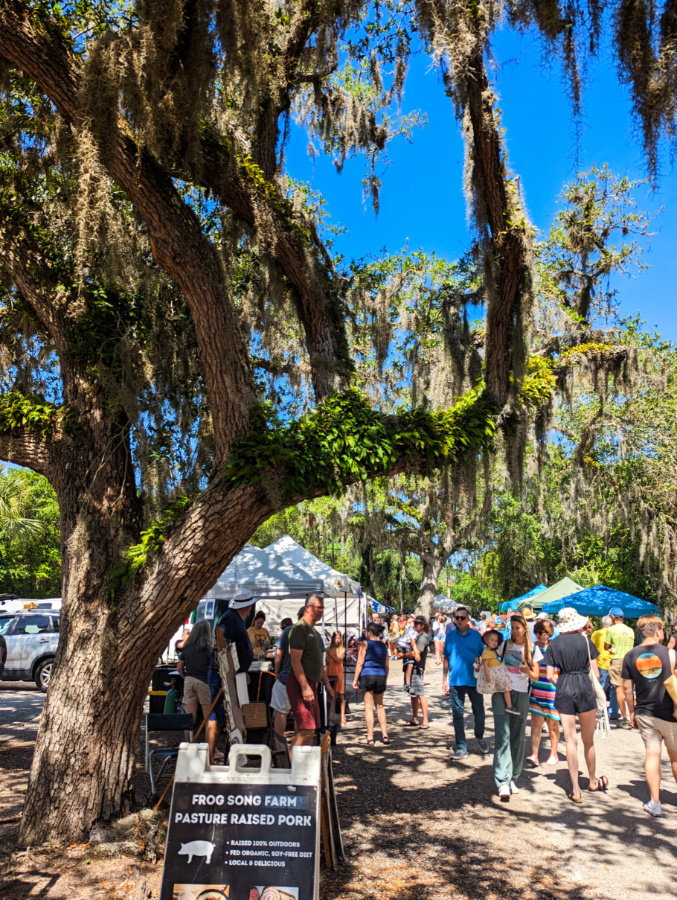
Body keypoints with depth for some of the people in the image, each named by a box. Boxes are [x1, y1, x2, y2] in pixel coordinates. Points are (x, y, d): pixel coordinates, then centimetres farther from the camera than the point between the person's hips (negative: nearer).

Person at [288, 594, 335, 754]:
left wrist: (327, 684, 20)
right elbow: (295, 660, -19)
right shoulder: (299, 628, -11)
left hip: (311, 684, 10)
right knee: (306, 729, -14)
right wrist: (305, 687, -24)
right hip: (300, 683, -10)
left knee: (308, 730, 10)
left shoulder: (314, 631, 20)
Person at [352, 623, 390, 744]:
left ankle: (370, 737, 4)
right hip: (381, 676, 5)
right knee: (380, 705, 16)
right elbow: (387, 665, 13)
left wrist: (355, 679, -4)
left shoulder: (365, 643, -4)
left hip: (367, 675, -4)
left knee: (368, 706, 2)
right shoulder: (383, 645, 10)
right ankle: (384, 735, 13)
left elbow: (360, 663, -8)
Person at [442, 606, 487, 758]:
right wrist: (444, 679, 3)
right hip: (455, 681, 1)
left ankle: (479, 736, 37)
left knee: (479, 712, 7)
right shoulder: (450, 636, 4)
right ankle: (461, 748, 15)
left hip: (474, 680, -1)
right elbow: (446, 658, 7)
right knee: (458, 714, 5)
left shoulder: (476, 635, 0)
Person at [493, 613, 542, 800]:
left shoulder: (533, 649, 4)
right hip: (501, 693, -1)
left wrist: (527, 671, -16)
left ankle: (513, 779, 21)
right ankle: (502, 783, -13)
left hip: (521, 695, 1)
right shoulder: (505, 645, 5)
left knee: (517, 738, 7)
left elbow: (536, 675, 4)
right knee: (503, 736, -10)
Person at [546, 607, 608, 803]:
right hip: (585, 687, 0)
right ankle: (592, 781, 35)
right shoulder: (585, 640, -1)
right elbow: (596, 674, -1)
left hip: (563, 690, 0)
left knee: (571, 740, 4)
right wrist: (596, 691, 16)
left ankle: (576, 790, 5)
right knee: (588, 739, 17)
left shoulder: (554, 645, 2)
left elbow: (550, 676, -1)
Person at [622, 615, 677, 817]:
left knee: (652, 755, 8)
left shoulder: (630, 656, 0)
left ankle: (655, 802, 8)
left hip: (644, 714, 2)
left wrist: (631, 712, 13)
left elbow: (627, 687, 3)